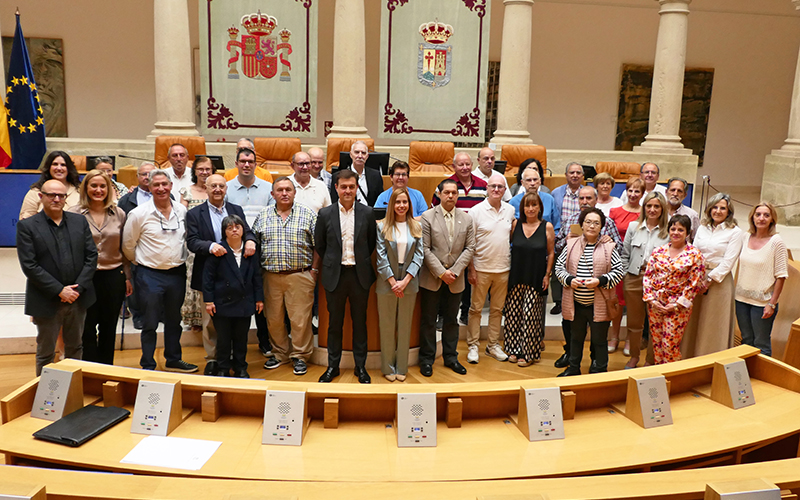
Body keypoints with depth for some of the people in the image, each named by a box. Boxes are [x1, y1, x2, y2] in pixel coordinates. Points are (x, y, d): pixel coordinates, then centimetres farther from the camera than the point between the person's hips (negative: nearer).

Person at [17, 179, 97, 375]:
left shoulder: (80, 221, 5)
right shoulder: (27, 226, -5)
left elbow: (91, 256, 2)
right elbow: (29, 265, -11)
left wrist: (78, 288, -9)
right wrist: (59, 290, -15)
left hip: (78, 299, 3)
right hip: (47, 302, -3)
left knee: (75, 348, 16)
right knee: (45, 353, 11)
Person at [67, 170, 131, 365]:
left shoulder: (118, 214, 5)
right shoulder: (74, 214, -4)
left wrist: (128, 277, 9)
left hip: (113, 277, 2)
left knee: (109, 328, 12)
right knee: (87, 329, 5)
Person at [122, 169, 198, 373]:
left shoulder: (182, 211, 1)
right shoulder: (139, 214, -9)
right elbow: (128, 245, 0)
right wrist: (143, 261, 8)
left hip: (177, 273, 4)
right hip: (150, 275, -4)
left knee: (174, 320, 17)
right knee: (150, 323, 5)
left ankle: (173, 360, 31)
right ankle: (148, 366, 19)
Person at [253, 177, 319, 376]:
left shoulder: (308, 214, 2)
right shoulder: (263, 216, 9)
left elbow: (317, 245, 2)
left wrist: (314, 270, -4)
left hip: (300, 276, -3)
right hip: (271, 276, 3)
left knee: (300, 319, -1)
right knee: (274, 319, 10)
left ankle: (300, 356, 14)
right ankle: (280, 353, 26)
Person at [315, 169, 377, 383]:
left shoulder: (367, 213, -2)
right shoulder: (325, 214, -2)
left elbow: (372, 243, 8)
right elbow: (319, 245, 8)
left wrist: (361, 261, 7)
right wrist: (332, 262, 9)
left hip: (360, 275, 0)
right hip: (335, 275, 0)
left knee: (360, 321, 10)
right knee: (334, 322, 10)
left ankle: (360, 366, 22)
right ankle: (333, 365, 23)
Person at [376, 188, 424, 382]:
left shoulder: (416, 227, 4)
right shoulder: (382, 227, -1)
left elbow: (419, 256, 0)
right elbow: (381, 256, -5)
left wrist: (405, 281, -10)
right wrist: (393, 282, -11)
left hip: (409, 283, 2)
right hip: (387, 283, -1)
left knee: (405, 327, 9)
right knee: (387, 327, 6)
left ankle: (402, 368, 19)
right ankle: (388, 368, 17)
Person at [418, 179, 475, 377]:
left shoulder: (466, 219, 6)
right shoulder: (427, 217, -4)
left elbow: (470, 248, 2)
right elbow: (425, 249, -8)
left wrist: (454, 271, -8)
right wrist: (441, 272, -13)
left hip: (455, 279, 3)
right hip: (431, 278, -3)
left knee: (451, 320, 13)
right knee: (428, 320, 5)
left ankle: (450, 357, 25)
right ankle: (426, 359, 17)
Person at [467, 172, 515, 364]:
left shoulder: (510, 211, 5)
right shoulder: (476, 211, -7)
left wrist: (513, 264, 6)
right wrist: (471, 269, -10)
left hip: (503, 269, 4)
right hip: (481, 268, -3)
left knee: (497, 309, 12)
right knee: (476, 308, 5)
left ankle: (493, 345, 24)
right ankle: (473, 346, 15)